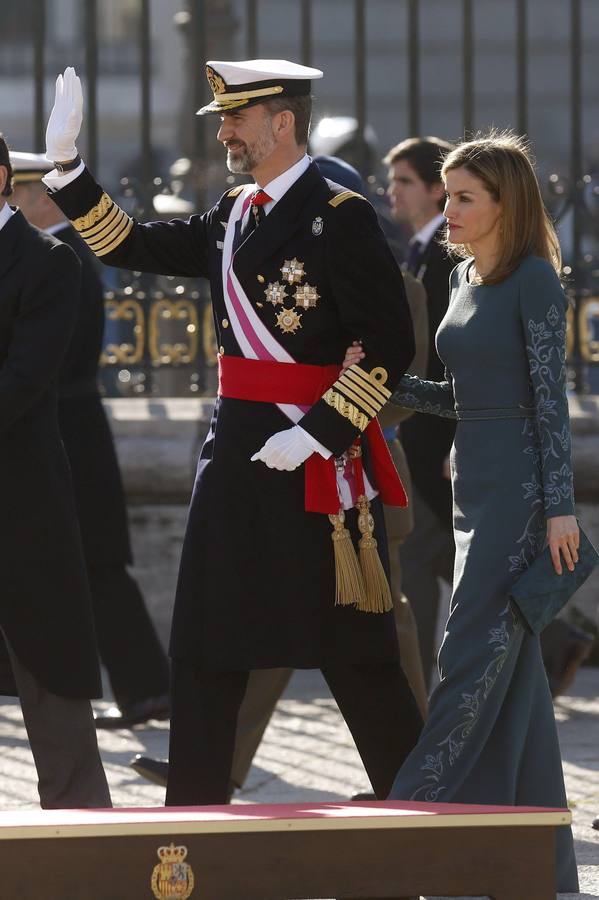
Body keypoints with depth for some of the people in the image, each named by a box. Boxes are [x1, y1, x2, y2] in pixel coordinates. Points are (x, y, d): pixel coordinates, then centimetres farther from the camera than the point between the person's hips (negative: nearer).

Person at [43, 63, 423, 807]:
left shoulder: (339, 217, -11)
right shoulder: (234, 216, 13)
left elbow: (389, 344, -15)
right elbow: (130, 247, 16)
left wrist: (317, 435, -20)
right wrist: (66, 165, 7)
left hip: (314, 459, -8)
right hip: (236, 452, 8)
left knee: (352, 648, -1)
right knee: (204, 645, 8)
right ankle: (194, 812, 13)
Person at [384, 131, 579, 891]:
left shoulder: (534, 281, -10)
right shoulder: (464, 278, 14)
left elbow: (551, 399, -13)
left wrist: (560, 507, -16)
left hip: (520, 487, -9)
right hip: (474, 483, 9)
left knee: (475, 656, -9)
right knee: (513, 672, 9)